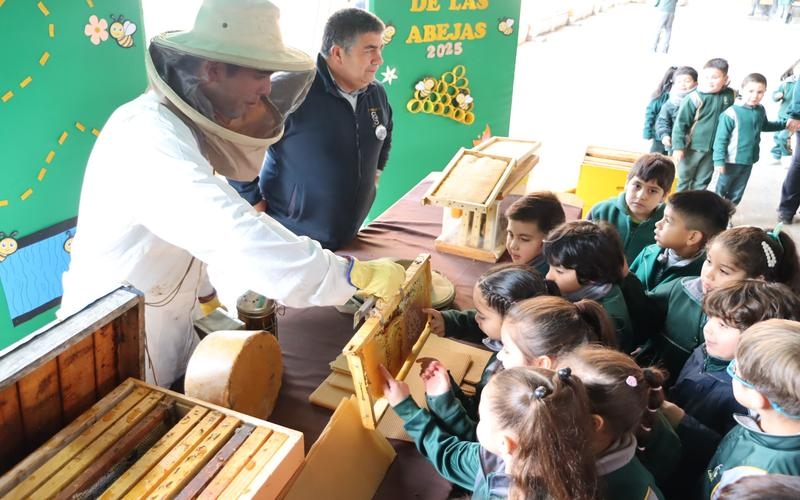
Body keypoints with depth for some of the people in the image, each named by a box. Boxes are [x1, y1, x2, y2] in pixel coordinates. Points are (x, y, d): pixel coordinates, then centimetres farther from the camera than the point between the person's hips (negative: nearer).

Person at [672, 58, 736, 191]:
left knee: (701, 182, 14)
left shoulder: (729, 95, -2)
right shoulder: (694, 98, -16)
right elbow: (680, 123, -14)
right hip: (692, 147, -4)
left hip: (714, 148, 4)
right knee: (684, 179, 11)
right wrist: (678, 146, -16)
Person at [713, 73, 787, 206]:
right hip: (732, 160, -6)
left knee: (737, 191, 18)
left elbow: (765, 126, 23)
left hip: (749, 160, 6)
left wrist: (785, 124, 15)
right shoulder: (732, 113, -22)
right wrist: (719, 160, -22)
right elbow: (721, 138, -20)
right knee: (722, 189, 12)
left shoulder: (761, 111, 0)